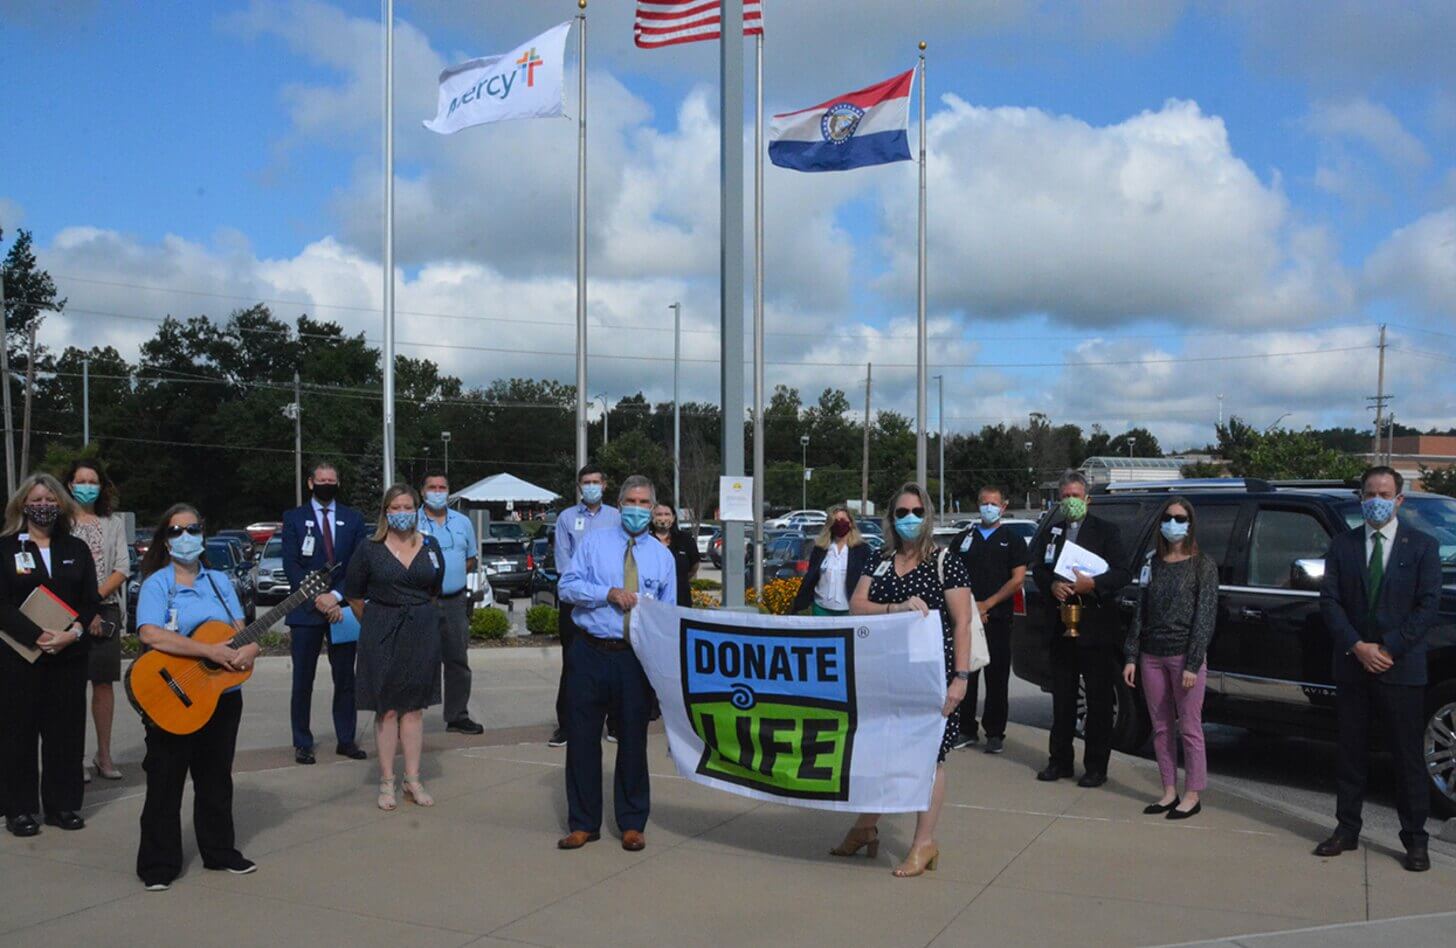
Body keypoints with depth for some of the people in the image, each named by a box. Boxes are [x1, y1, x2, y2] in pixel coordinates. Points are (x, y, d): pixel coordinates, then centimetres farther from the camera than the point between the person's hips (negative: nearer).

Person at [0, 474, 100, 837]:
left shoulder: (77, 548, 11)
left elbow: (91, 600, 6)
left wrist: (73, 633, -13)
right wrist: (37, 636, -18)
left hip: (69, 655, 2)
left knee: (66, 729, 4)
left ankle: (63, 804, 13)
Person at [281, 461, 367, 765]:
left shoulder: (353, 519, 9)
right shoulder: (294, 518, 5)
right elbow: (291, 565, -3)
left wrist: (337, 595, -11)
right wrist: (316, 598, -13)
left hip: (342, 608, 2)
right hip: (305, 611, -2)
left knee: (345, 679, 5)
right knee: (303, 680, 2)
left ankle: (346, 739, 13)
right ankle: (302, 743, 10)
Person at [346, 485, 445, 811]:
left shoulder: (431, 547, 4)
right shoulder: (369, 550, -4)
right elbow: (354, 596, 6)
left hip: (422, 631, 2)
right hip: (382, 634, -2)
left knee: (414, 707, 7)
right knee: (386, 709, 2)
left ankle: (413, 779, 14)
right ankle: (386, 782, 10)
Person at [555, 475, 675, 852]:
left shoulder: (663, 556, 9)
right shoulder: (594, 542, 5)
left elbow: (669, 611, 11)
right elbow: (567, 585, -4)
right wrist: (608, 593, -15)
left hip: (635, 657, 1)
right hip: (590, 653, 0)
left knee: (633, 739, 7)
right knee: (582, 737, 4)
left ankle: (632, 824, 21)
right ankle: (583, 823, 18)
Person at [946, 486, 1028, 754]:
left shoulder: (1012, 540, 7)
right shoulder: (963, 538, 13)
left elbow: (1018, 579, -2)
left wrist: (986, 604, -9)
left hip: (997, 619, -2)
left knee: (997, 679, 1)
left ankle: (995, 734, 8)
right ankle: (966, 730, 11)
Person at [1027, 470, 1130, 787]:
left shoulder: (1107, 531, -1)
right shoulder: (1051, 532, 13)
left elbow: (1122, 573, -8)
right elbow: (1038, 569, 10)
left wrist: (1092, 584, -23)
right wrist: (1052, 586, -11)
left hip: (1096, 629, -4)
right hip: (1061, 628, 4)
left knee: (1099, 701, 2)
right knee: (1062, 698, 12)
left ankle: (1096, 766, 9)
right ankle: (1060, 761, 21)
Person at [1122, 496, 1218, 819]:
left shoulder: (1203, 565, -2)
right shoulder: (1152, 563, 11)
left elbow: (1205, 616, -7)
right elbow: (1140, 612, 10)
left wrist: (1193, 664, -14)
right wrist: (1131, 656, 4)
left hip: (1185, 655, -5)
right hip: (1151, 656, 5)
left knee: (1189, 729, 0)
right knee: (1160, 728, 9)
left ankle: (1193, 795, 10)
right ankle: (1169, 792, 18)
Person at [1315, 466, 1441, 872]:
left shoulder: (1422, 546, 1)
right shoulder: (1342, 545, 6)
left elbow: (1428, 605, -6)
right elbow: (1329, 600, 0)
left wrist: (1388, 649, -13)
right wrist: (1358, 647, -12)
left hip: (1403, 669, -2)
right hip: (1352, 668, 2)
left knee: (1408, 757, 3)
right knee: (1350, 753, 9)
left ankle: (1415, 839, 13)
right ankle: (1347, 830, 19)